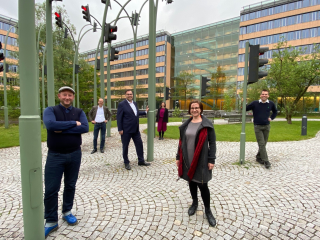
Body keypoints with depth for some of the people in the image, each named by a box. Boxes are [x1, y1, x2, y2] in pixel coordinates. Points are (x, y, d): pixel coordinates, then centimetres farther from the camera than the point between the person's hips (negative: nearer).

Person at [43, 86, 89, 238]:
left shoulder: (79, 112, 3)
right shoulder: (50, 110, -2)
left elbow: (85, 128, -14)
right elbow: (50, 125, -23)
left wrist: (62, 129, -19)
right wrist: (73, 124, -18)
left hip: (75, 155, 2)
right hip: (55, 156, -2)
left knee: (70, 186, 16)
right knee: (51, 189, 4)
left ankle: (67, 212, 36)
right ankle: (51, 221, 22)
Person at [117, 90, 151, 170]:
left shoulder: (135, 103, 11)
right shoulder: (122, 104, -10)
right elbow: (119, 117, -12)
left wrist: (145, 112, 19)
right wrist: (120, 129, -15)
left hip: (135, 129, 7)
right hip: (126, 130, -6)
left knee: (139, 144, 11)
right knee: (125, 146, 8)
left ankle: (141, 161, 26)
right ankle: (126, 163, 24)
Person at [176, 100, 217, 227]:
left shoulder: (207, 124, -7)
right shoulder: (186, 124, 6)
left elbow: (212, 143, -7)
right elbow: (181, 141, 9)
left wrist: (211, 160, -11)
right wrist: (178, 157, 9)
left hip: (201, 160, -4)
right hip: (188, 159, 4)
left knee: (202, 185, 2)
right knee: (191, 182, 18)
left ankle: (208, 210, 24)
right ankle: (194, 203, 42)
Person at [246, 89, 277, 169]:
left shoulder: (271, 104, 5)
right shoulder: (255, 103, -5)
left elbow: (275, 112, 23)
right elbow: (245, 109, -2)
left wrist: (271, 118, 9)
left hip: (266, 126, 4)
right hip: (258, 126, -4)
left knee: (264, 144, 12)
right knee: (261, 144, -7)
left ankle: (259, 157, 29)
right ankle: (266, 161, -3)